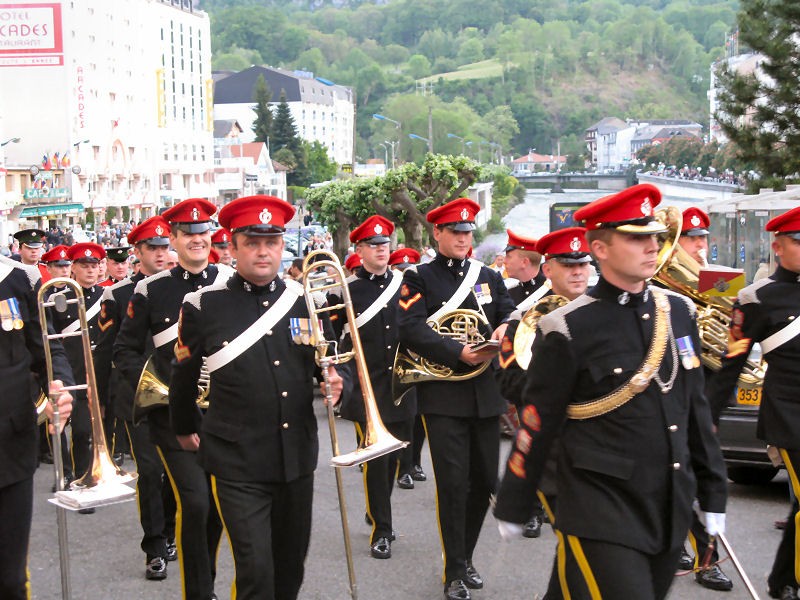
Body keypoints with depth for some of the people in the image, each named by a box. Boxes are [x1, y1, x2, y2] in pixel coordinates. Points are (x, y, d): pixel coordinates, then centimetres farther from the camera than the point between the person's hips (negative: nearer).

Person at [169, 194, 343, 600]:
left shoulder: (305, 300, 2)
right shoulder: (204, 306, -7)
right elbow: (184, 376, 6)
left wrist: (334, 381, -10)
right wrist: (185, 430, 18)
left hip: (298, 457, 4)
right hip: (239, 464, -4)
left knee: (291, 564, 16)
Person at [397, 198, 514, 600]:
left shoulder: (489, 277, 14)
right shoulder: (419, 279, -2)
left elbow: (510, 312, 7)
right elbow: (411, 330, -15)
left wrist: (505, 328, -17)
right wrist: (460, 354, -24)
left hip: (487, 393, 5)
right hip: (444, 396, -5)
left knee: (485, 482, 10)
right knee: (453, 484, -5)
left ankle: (466, 557, 29)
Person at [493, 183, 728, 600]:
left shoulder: (679, 312, 5)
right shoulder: (567, 329, -12)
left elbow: (696, 408, 12)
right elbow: (537, 425, -6)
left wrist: (713, 493, 14)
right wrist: (511, 508, 0)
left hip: (671, 511, 6)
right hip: (603, 514, -6)